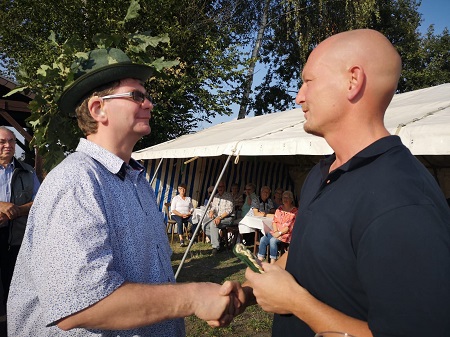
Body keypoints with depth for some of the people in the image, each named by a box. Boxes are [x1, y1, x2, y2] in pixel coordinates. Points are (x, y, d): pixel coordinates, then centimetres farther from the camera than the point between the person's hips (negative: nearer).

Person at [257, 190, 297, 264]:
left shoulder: (294, 211, -4)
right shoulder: (279, 208, 15)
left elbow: (290, 226, -11)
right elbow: (274, 221, 11)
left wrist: (279, 233, -19)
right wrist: (275, 231, -7)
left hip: (286, 234, -5)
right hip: (276, 232, 6)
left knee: (273, 240, -31)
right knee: (263, 239, -20)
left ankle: (272, 264, -25)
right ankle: (259, 261, -20)